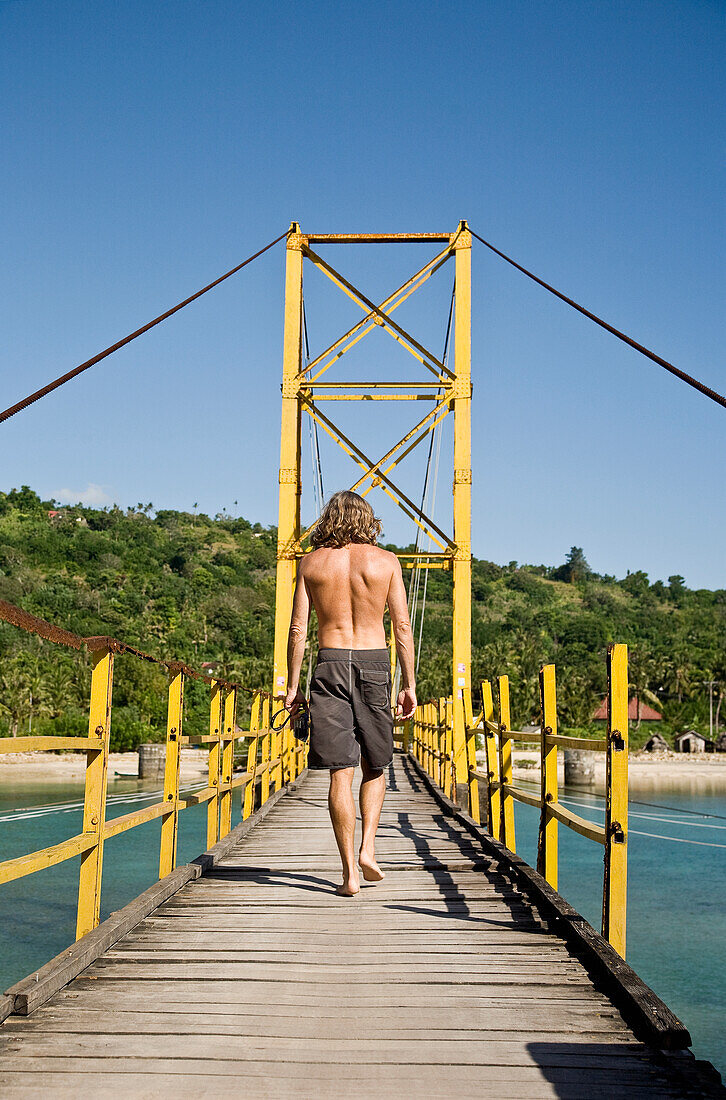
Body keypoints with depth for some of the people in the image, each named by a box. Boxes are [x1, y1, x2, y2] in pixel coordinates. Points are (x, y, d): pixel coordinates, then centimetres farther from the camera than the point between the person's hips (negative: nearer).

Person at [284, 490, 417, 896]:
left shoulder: (311, 562, 5)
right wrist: (410, 684, 5)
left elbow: (298, 628, 2)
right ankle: (368, 848, 4)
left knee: (341, 774, 1)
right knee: (375, 767, 17)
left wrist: (293, 685, 6)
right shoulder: (386, 561, 3)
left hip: (330, 665, 0)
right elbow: (403, 626, 0)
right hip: (375, 664, 0)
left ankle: (350, 872, 1)